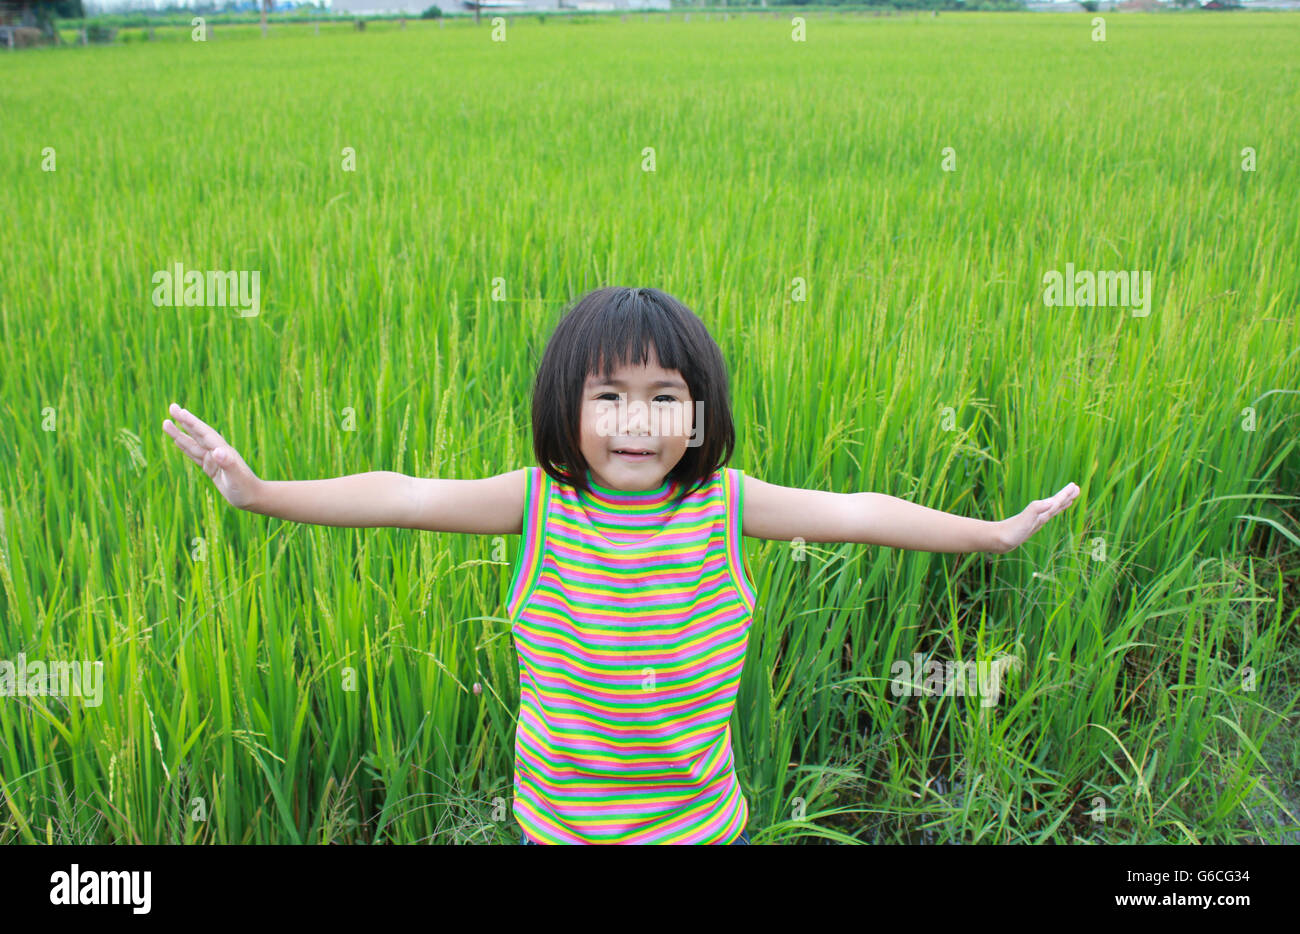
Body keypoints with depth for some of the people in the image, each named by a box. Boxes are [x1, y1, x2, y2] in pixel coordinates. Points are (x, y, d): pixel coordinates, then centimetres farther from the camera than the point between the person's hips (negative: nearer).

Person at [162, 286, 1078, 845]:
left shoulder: (725, 504, -12)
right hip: (557, 821, 0)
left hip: (697, 824, 1)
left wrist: (992, 531, -3)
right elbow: (400, 496, -17)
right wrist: (260, 492, -23)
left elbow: (857, 512, -8)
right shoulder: (539, 503, -14)